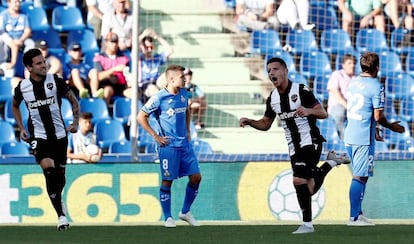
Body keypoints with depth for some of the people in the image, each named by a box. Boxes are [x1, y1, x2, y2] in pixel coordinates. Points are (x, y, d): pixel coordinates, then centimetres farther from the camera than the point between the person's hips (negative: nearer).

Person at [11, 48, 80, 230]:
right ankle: (61, 215, -19)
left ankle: (57, 199, 44)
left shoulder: (55, 81, -8)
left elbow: (73, 101, 3)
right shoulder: (22, 87, -5)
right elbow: (15, 106, 16)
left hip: (59, 134, 2)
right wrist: (21, 129, 9)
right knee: (49, 170, -22)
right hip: (38, 136, -2)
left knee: (60, 175, 11)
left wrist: (75, 122, -9)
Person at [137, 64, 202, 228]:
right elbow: (141, 117, -8)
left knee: (196, 177, 3)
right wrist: (156, 136, -9)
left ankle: (185, 212, 18)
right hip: (168, 145, -6)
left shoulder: (183, 94, 8)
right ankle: (168, 218, 9)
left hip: (184, 144, 6)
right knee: (167, 180, -2)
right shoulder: (159, 98, -12)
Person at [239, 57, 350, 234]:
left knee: (299, 181, -22)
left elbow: (324, 113, -13)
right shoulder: (272, 98, 7)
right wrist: (249, 122, -3)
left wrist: (309, 110, -33)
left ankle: (307, 224, -13)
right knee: (308, 189, 9)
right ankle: (330, 162, 33)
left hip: (310, 141, -7)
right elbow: (265, 124, 17)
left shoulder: (301, 91, -12)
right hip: (294, 147, 7)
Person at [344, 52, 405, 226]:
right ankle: (354, 217, -4)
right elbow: (378, 116, -15)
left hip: (350, 135, 8)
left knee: (359, 175, 17)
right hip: (364, 139, -8)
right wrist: (391, 126, 5)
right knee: (360, 177, -4)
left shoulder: (353, 83, 12)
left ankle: (358, 213, 20)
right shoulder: (375, 86, -13)